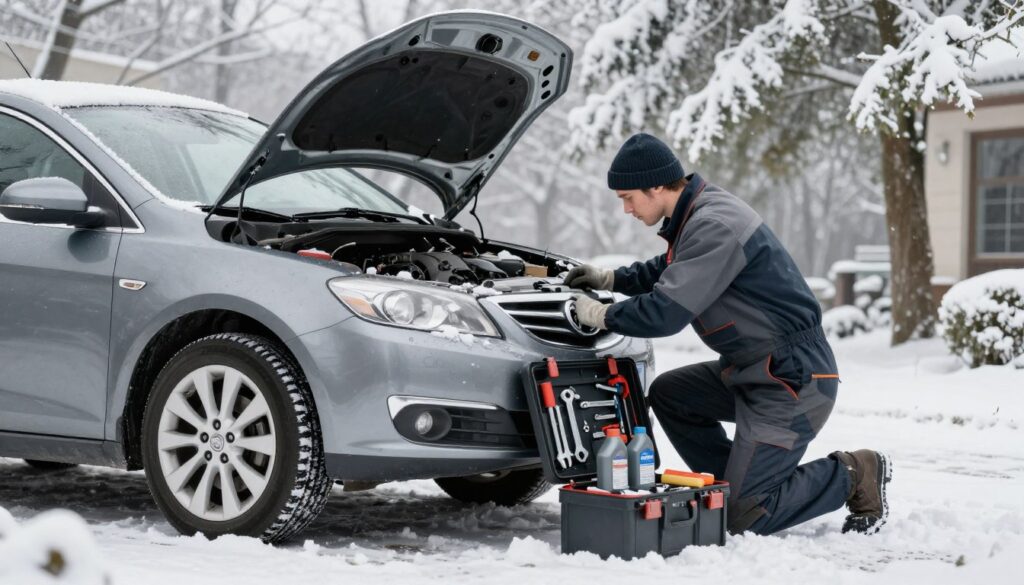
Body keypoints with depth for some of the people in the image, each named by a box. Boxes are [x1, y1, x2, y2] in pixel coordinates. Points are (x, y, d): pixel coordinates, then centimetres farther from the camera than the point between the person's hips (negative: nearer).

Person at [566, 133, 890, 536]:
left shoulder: (714, 227, -23)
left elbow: (665, 313, -24)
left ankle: (854, 475, 6)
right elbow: (671, 272, 29)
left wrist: (601, 316, -8)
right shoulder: (697, 214, 9)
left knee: (741, 517, -7)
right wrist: (612, 279, 16)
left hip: (793, 381, -10)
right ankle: (737, 481, 16)